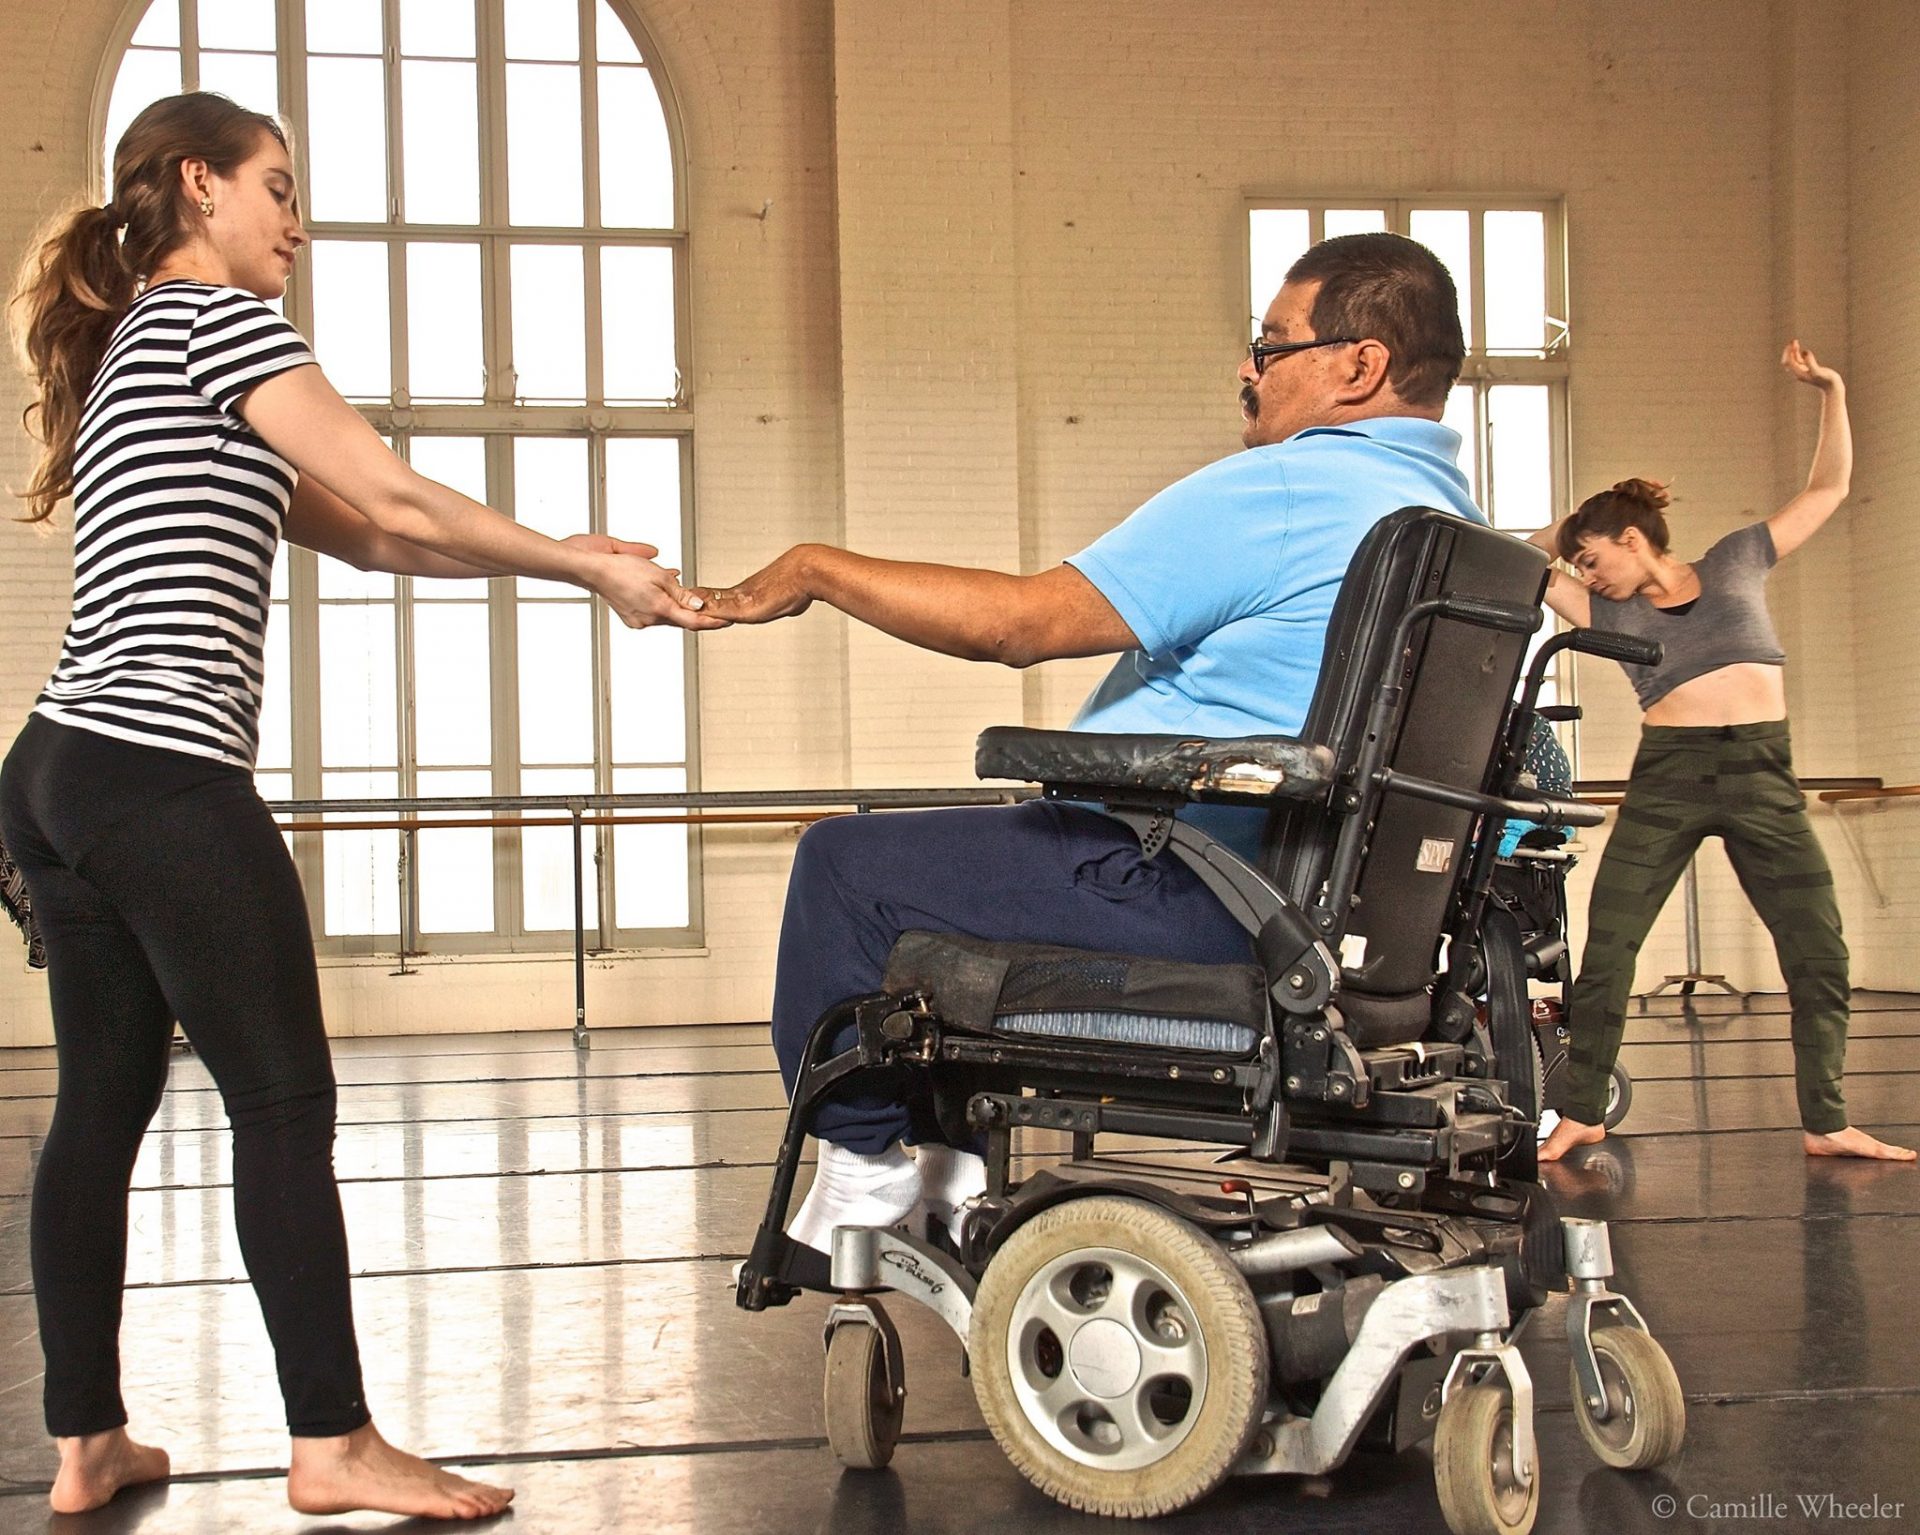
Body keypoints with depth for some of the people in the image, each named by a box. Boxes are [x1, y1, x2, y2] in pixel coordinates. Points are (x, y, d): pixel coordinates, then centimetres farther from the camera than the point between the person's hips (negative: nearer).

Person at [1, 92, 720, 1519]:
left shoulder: (127, 353, 26)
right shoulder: (214, 319, -3)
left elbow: (356, 537, 20)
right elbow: (395, 504, -8)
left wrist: (560, 554, 13)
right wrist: (592, 566, 1)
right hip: (163, 774, -10)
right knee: (285, 1100, -4)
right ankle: (334, 1442, 1)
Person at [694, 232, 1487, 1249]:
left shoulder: (1280, 491, -18)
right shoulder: (1454, 524, 12)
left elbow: (1021, 623, -18)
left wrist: (817, 570, -6)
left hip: (1179, 890, -10)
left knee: (847, 864, 3)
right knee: (955, 854, 28)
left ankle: (864, 1166, 13)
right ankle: (960, 1164, 28)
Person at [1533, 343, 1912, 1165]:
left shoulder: (1735, 562, 11)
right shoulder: (1610, 613, 11)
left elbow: (1828, 488, 17)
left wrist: (1830, 392, 10)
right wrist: (1573, 523, 15)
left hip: (1763, 775, 0)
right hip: (1665, 779, 0)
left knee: (1819, 953, -2)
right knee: (1605, 950, -4)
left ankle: (1825, 1122, 7)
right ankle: (1580, 1113, 6)